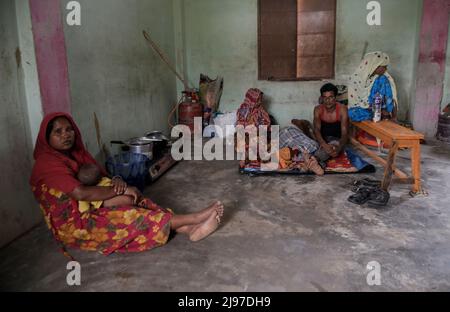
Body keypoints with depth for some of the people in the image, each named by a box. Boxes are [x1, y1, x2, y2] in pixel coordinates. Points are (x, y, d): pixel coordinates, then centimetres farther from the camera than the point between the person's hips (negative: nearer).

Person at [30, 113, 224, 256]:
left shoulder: (76, 153, 8)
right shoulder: (47, 163, -18)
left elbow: (102, 175, 10)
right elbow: (81, 193, -30)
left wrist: (117, 182, -16)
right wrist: (121, 190, -23)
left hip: (89, 210, 8)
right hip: (72, 226, -8)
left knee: (138, 206, -11)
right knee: (131, 218, -22)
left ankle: (190, 229, -25)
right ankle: (194, 218, -20)